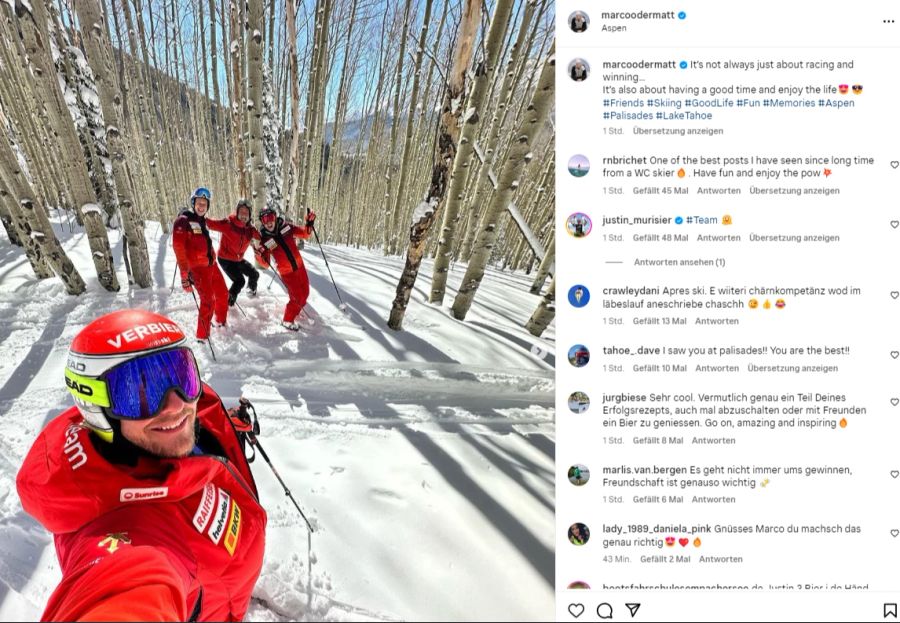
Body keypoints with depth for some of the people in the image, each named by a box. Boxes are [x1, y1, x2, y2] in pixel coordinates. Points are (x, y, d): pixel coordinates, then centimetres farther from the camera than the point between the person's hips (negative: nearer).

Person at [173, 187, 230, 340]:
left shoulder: (202, 221, 15)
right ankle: (202, 336, -1)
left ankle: (221, 322, 41)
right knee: (208, 301, -12)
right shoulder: (183, 221, -11)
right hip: (197, 268, -8)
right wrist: (185, 275, -22)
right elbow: (179, 249, -17)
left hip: (211, 265, 8)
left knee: (223, 294, 18)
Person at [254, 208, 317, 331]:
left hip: (299, 266, 5)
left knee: (305, 293, 17)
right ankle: (287, 320, 17)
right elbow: (266, 264, -12)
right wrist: (259, 256, -32)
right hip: (287, 272, -4)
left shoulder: (285, 227, -6)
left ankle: (295, 311, 45)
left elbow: (305, 234, 4)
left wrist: (309, 224, -15)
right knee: (297, 297, -7)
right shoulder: (264, 240, -14)